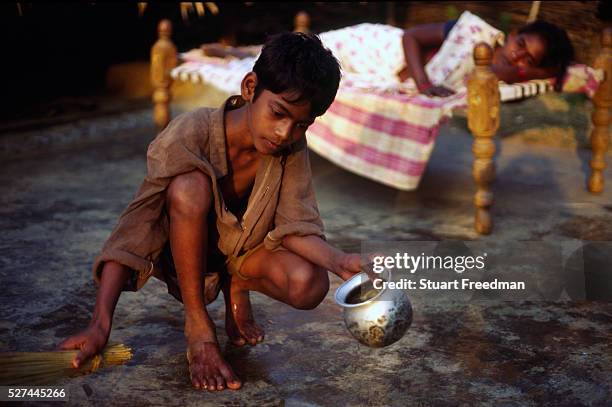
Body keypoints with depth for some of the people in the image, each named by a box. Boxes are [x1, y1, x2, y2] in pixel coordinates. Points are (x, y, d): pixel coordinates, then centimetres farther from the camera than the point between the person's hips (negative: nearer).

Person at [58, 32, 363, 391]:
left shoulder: (292, 148, -17)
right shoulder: (191, 135, -30)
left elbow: (295, 226, -18)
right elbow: (137, 225, -31)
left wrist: (341, 261, -40)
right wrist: (101, 324, -37)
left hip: (242, 248, 3)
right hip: (182, 250, -3)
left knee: (310, 285, -29)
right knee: (190, 185, -37)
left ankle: (237, 288, 7)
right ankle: (198, 323, -19)